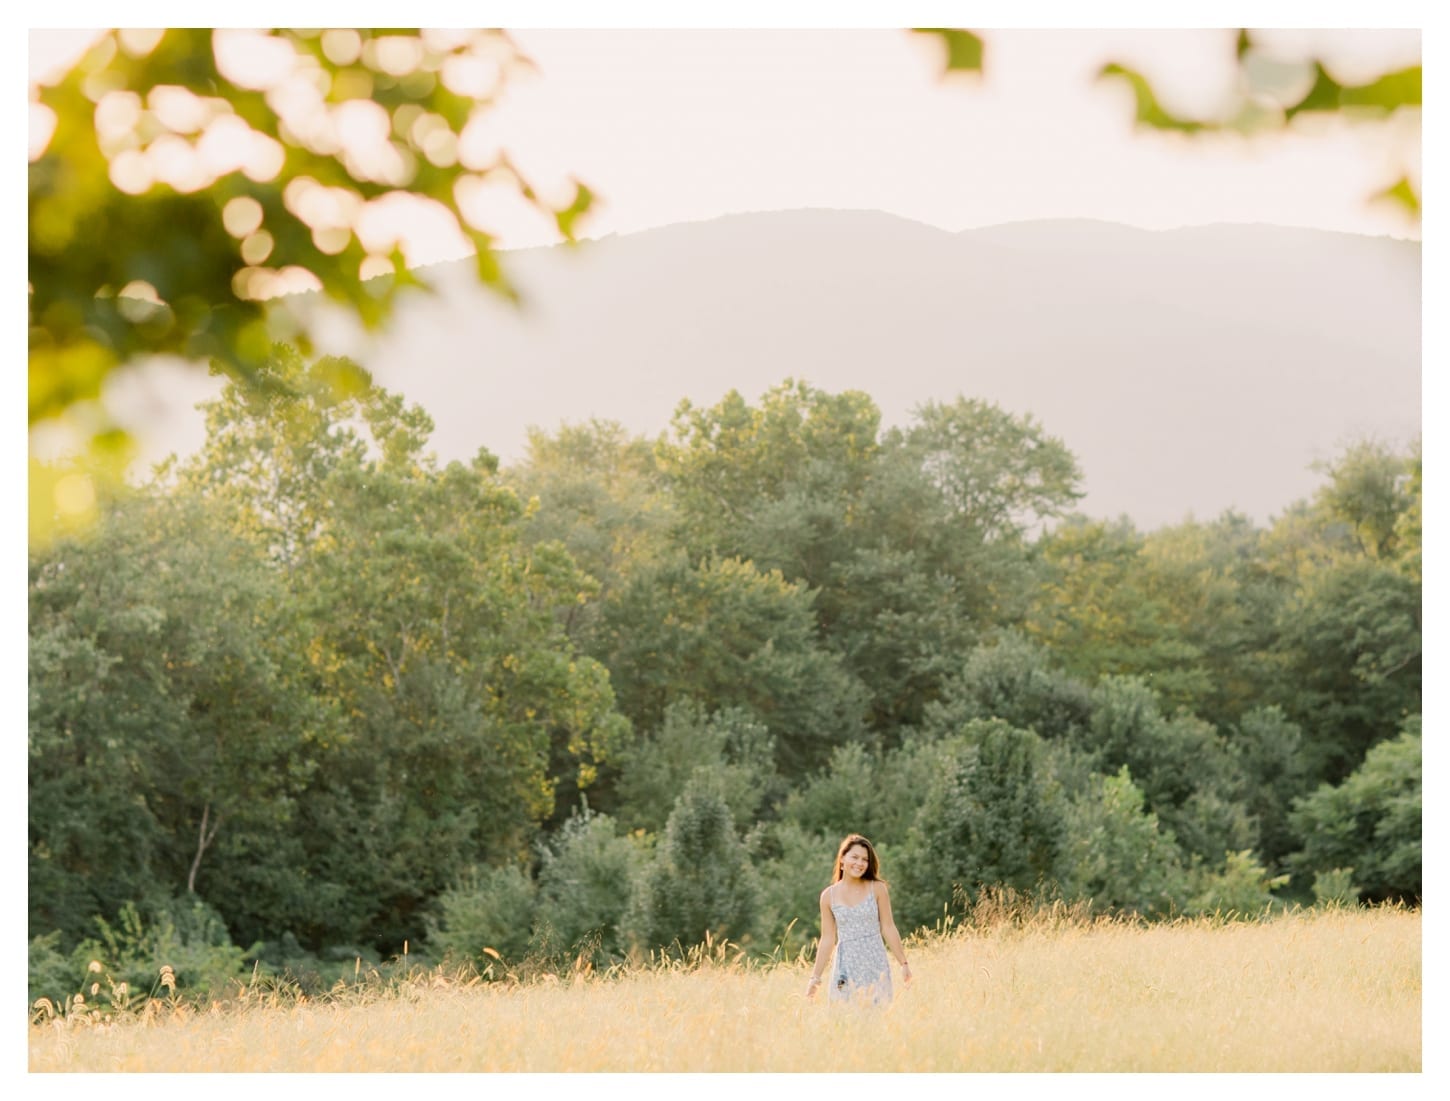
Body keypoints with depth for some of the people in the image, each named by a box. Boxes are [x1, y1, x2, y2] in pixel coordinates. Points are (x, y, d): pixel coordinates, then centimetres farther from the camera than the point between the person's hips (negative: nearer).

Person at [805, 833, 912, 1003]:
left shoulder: (877, 889, 0)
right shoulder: (829, 896, 3)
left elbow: (888, 927, 3)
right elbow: (828, 939, 7)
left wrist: (904, 963, 2)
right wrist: (816, 978, 6)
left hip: (875, 965, -1)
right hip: (846, 968, 1)